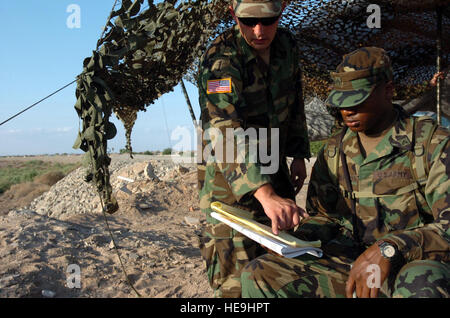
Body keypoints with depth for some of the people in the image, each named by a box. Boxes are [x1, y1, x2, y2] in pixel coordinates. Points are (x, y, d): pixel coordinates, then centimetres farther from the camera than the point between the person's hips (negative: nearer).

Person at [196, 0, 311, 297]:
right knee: (239, 282, -5)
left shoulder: (287, 45, -3)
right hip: (230, 181, -6)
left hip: (274, 172, 7)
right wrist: (265, 194, -52)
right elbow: (225, 132, -41)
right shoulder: (221, 59, -26)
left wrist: (299, 155, 9)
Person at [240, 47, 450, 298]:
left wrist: (389, 248, -29)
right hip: (347, 262, 5)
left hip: (418, 262, -5)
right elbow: (325, 216, 19)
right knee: (258, 275, -12)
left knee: (419, 287, -42)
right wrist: (296, 240, -3)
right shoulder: (334, 151, 11)